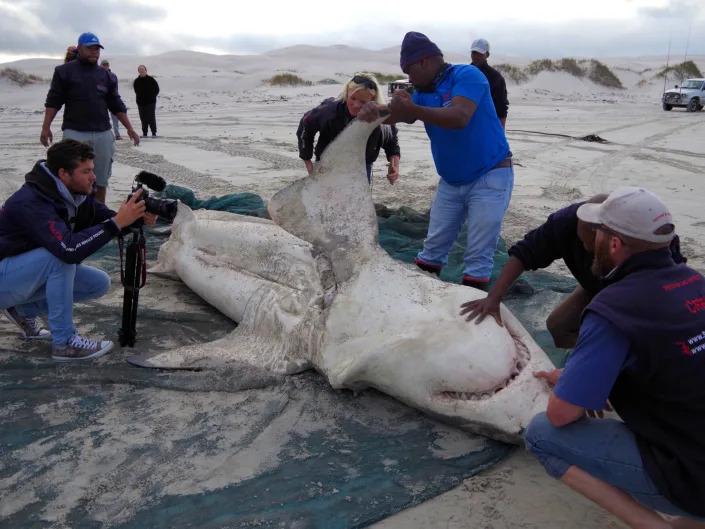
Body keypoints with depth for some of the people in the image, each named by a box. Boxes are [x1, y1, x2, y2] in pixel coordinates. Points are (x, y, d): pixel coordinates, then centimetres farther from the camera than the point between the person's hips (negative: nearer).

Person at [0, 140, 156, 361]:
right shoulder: (31, 203, -32)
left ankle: (25, 310, 9)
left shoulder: (76, 194, -7)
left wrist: (139, 219, -26)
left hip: (32, 272, 8)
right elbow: (70, 249, -43)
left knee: (100, 283, -5)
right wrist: (118, 221, -43)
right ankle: (64, 342, -22)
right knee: (60, 254, -32)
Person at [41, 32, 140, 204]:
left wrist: (130, 129, 7)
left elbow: (117, 105, 15)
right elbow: (53, 101, 1)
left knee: (101, 179, 8)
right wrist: (46, 128, -7)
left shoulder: (106, 75, 13)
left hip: (103, 134, 4)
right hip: (75, 133, -4)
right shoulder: (65, 71, 2)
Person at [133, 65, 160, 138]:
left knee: (151, 118, -4)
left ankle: (154, 132, 3)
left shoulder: (151, 80, -1)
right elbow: (136, 91, 18)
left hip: (151, 102, -3)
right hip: (141, 103, 3)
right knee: (143, 118, 4)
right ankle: (144, 133, 10)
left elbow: (156, 89, 4)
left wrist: (152, 96, -1)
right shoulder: (136, 81, 6)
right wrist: (139, 97, 7)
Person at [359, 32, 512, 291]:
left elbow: (459, 117, -32)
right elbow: (398, 116, -4)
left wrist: (412, 109, -37)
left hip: (489, 177, -7)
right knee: (433, 247, 13)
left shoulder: (466, 75, -16)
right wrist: (375, 112, -26)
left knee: (478, 257, -4)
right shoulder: (424, 92, 7)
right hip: (451, 182, 7)